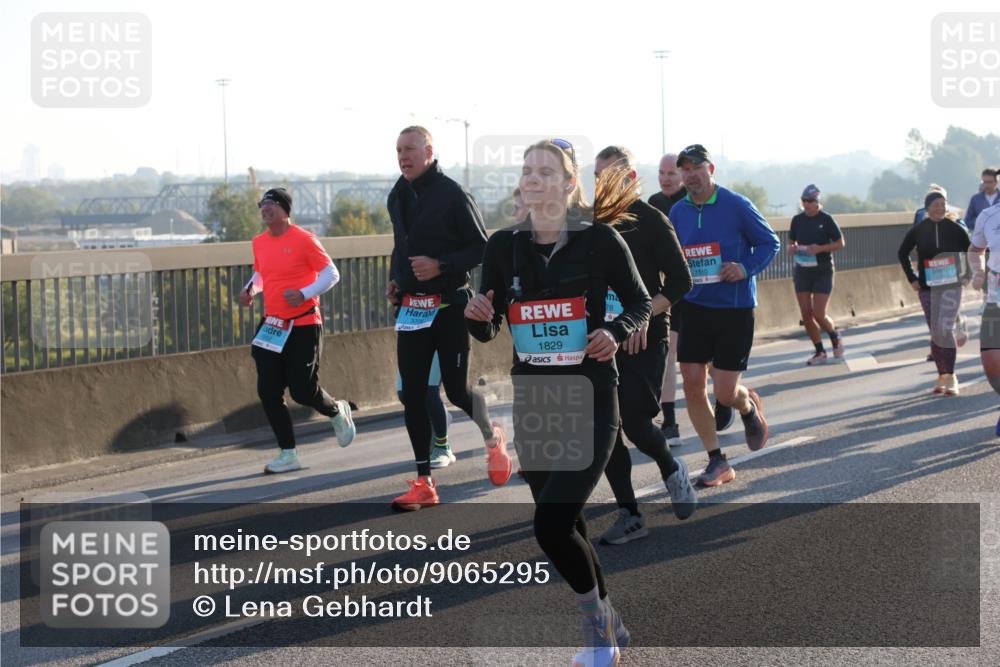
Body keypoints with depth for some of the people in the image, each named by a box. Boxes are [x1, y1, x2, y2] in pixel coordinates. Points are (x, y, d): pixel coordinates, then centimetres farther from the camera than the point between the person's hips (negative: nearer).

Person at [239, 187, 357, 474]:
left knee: (303, 391, -6)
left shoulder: (303, 239, -12)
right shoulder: (259, 242, 8)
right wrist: (251, 288, 3)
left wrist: (304, 294, -22)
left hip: (303, 325, -6)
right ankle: (288, 455, 7)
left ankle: (337, 412, 29)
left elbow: (331, 274, -9)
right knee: (268, 392, -2)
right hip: (272, 326, 6)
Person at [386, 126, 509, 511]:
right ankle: (424, 484, 5)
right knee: (413, 393, 1)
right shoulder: (397, 197, 11)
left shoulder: (452, 195, -10)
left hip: (450, 306, -6)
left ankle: (492, 437, 30)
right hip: (411, 309, 6)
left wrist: (441, 266, -21)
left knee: (457, 389, -3)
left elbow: (482, 248, -10)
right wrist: (395, 280, 9)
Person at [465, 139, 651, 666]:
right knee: (564, 524, 13)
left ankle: (596, 619, 10)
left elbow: (639, 303, 4)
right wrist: (477, 317, -15)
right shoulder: (503, 245, 1)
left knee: (551, 524, -16)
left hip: (590, 402, -5)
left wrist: (617, 332, -16)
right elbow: (488, 333, 8)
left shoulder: (600, 239, -9)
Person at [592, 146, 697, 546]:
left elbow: (680, 280, -6)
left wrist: (645, 314, -18)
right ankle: (629, 515, 7)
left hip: (644, 339, -5)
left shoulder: (650, 220, -4)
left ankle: (672, 471, 21)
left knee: (636, 423, -12)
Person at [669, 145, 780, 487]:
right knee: (692, 385, -4)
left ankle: (750, 407, 34)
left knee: (725, 393, -6)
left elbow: (770, 242, -2)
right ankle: (717, 462, 10)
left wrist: (746, 268, -17)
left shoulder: (736, 206, -10)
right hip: (694, 305, 4)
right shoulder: (678, 212, 3)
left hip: (735, 308, -4)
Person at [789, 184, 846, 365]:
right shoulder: (797, 220, 4)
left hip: (822, 271, -4)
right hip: (802, 270, 4)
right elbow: (791, 241, 17)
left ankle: (835, 337, 23)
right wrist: (791, 248, -7)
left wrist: (820, 248, -19)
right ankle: (819, 352, 14)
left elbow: (840, 243, -4)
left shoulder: (826, 219, -8)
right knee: (806, 314, 0)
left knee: (819, 314, -8)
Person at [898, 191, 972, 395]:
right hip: (927, 287, 3)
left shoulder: (956, 228, -4)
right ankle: (942, 376, 18)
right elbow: (903, 253, 13)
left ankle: (950, 377, -14)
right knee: (935, 332, 7)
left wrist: (967, 276, 0)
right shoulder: (918, 230, -1)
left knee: (944, 329, -18)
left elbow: (971, 252, 8)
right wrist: (911, 278, 7)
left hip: (951, 285, -3)